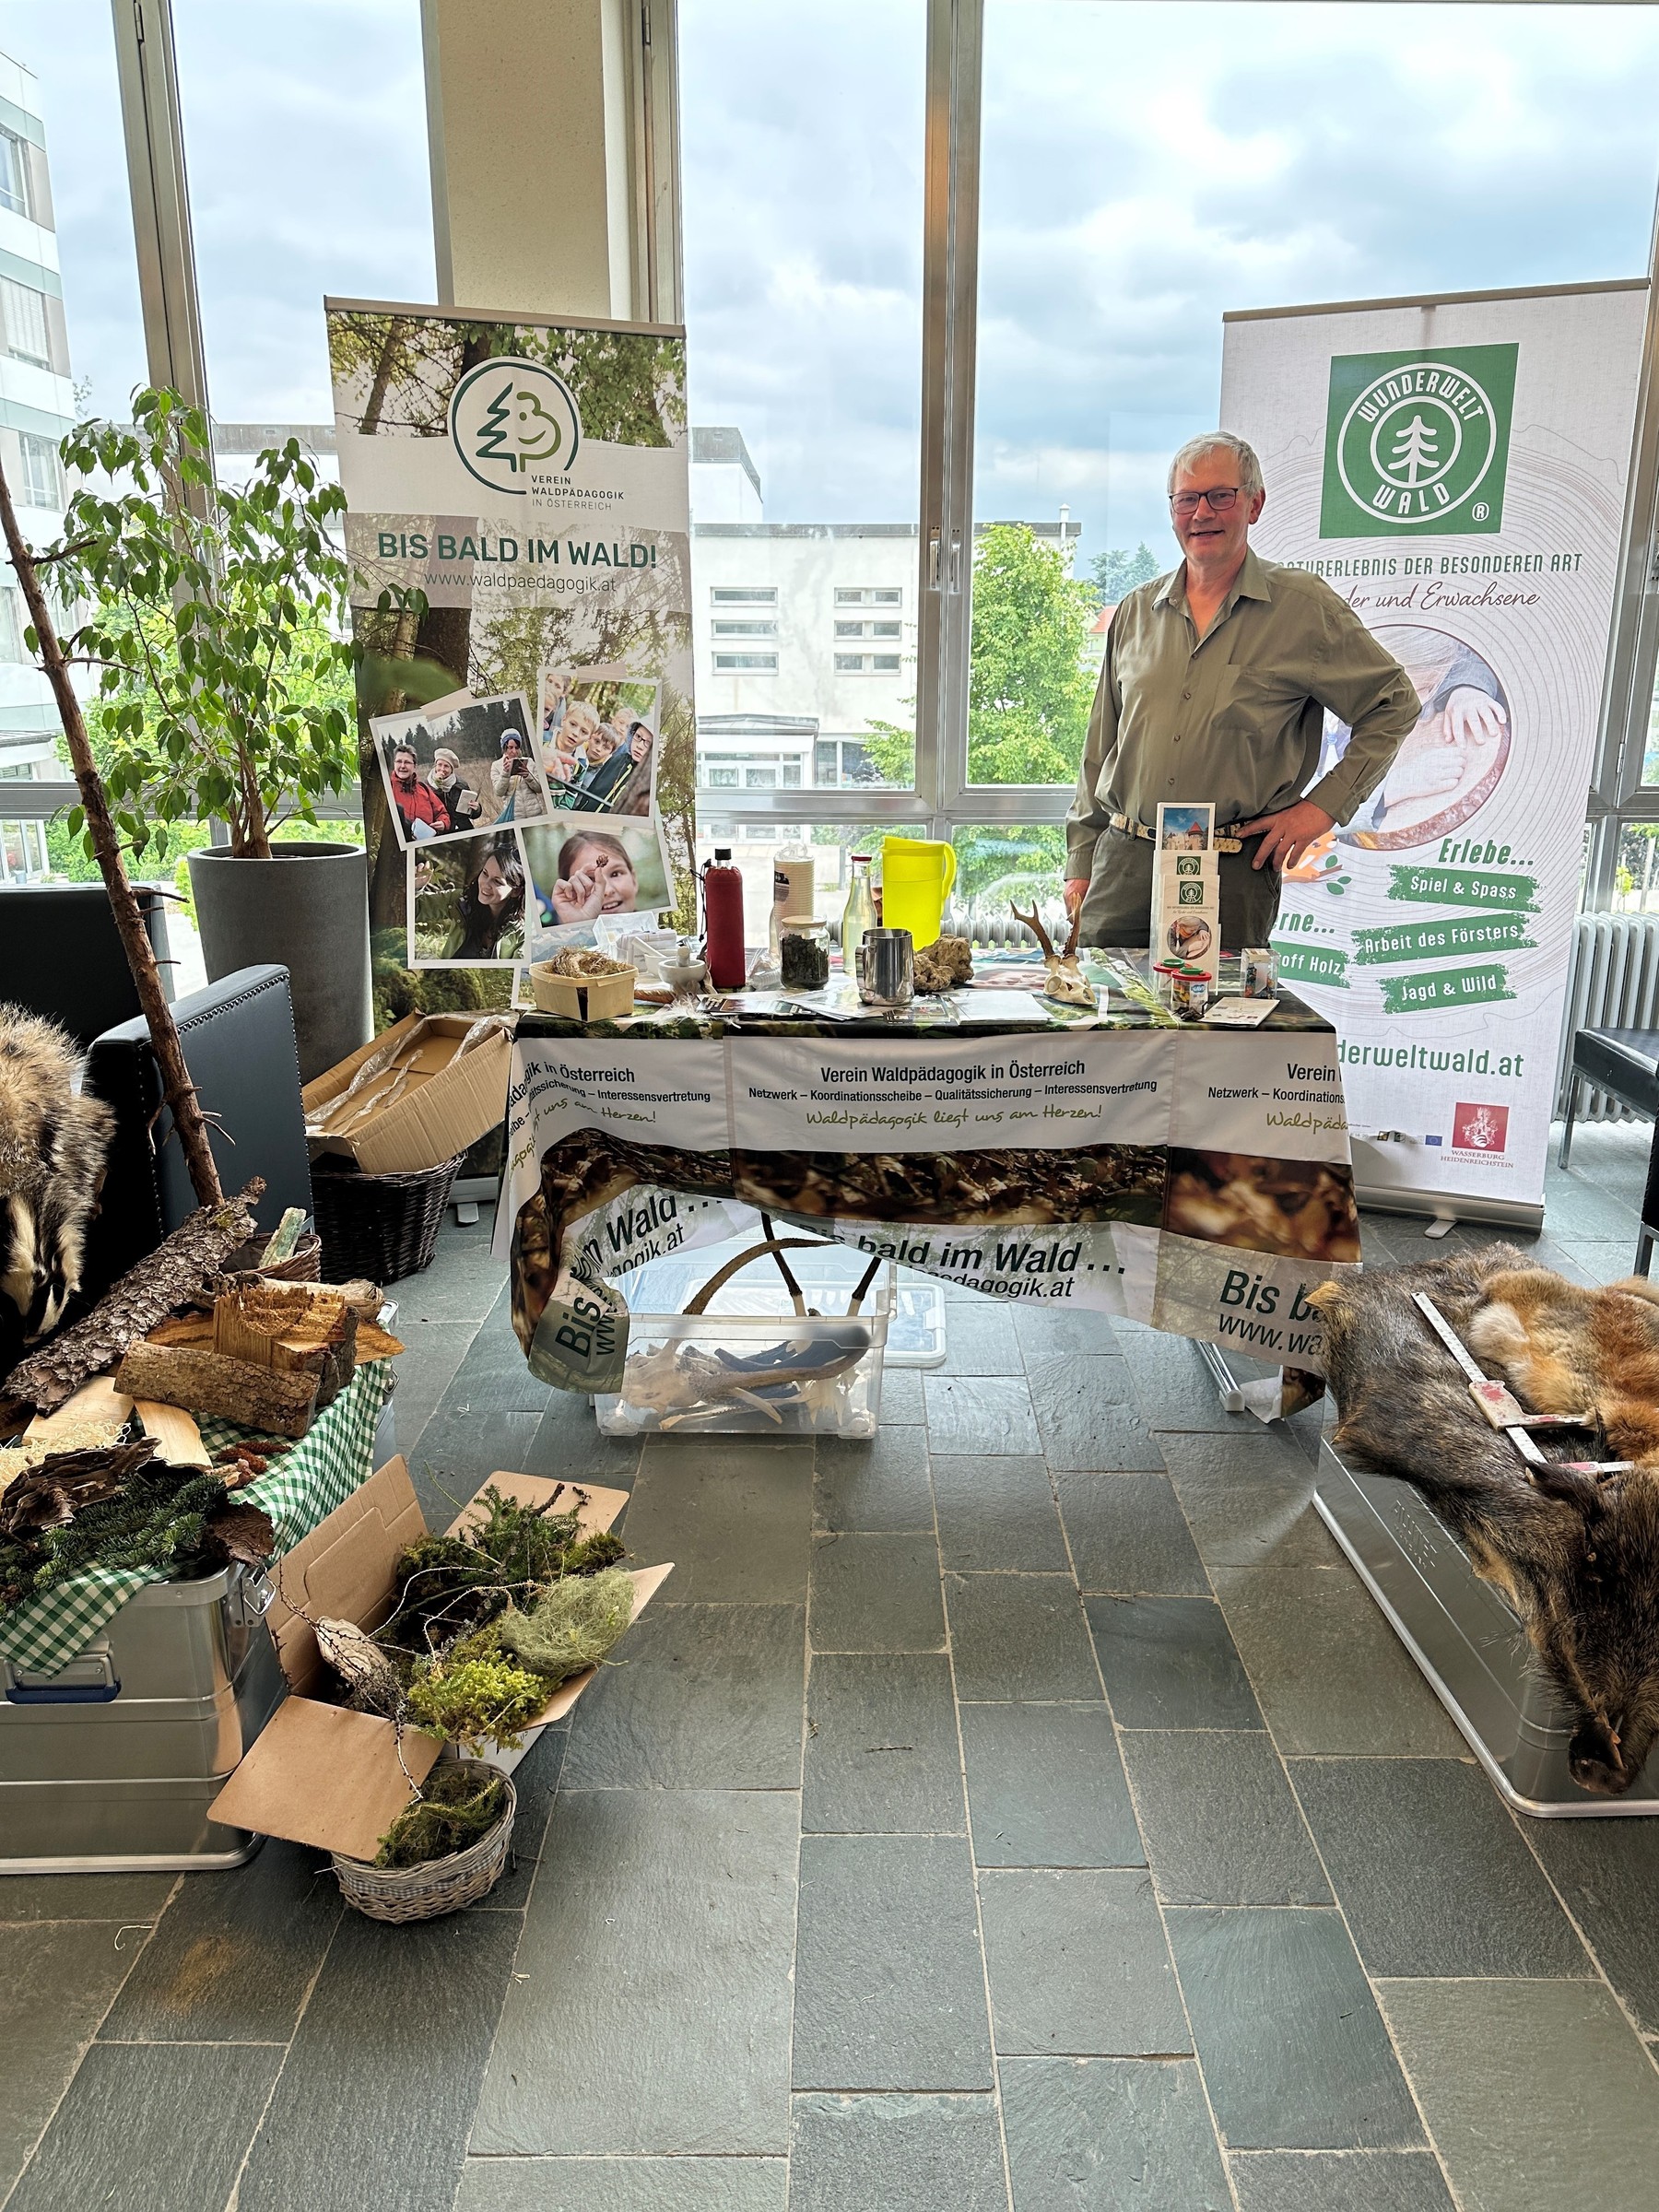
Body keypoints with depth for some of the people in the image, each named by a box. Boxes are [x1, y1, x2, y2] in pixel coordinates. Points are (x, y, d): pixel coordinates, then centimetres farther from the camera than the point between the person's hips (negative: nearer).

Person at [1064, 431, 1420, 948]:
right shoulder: (1137, 611, 12)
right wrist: (1080, 864, 11)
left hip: (1234, 873, -3)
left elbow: (1393, 704, 7)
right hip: (1122, 864, 3)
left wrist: (1322, 806, -2)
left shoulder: (1304, 606, 2)